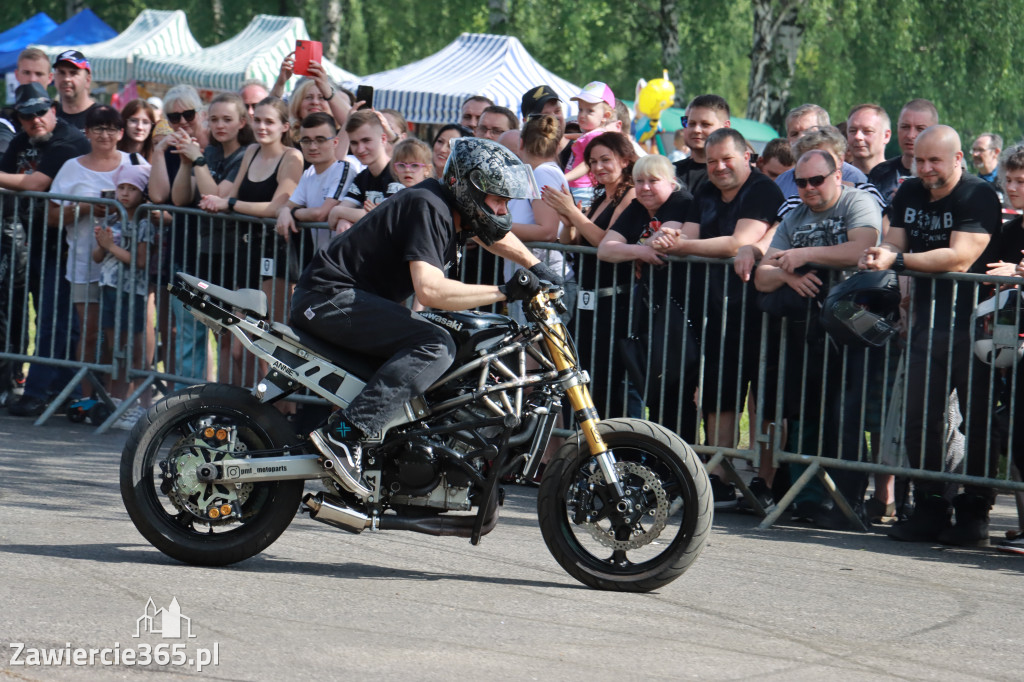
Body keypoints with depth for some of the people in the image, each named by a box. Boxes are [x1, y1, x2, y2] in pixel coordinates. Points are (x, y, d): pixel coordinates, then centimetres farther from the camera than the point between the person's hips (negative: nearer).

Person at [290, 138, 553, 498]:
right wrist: (504, 292, -30)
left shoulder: (458, 208, 9)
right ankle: (344, 434, -33)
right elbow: (429, 289, -33)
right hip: (329, 296, -11)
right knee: (436, 346, -27)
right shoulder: (427, 207, -20)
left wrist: (539, 271, 19)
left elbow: (499, 236, 32)